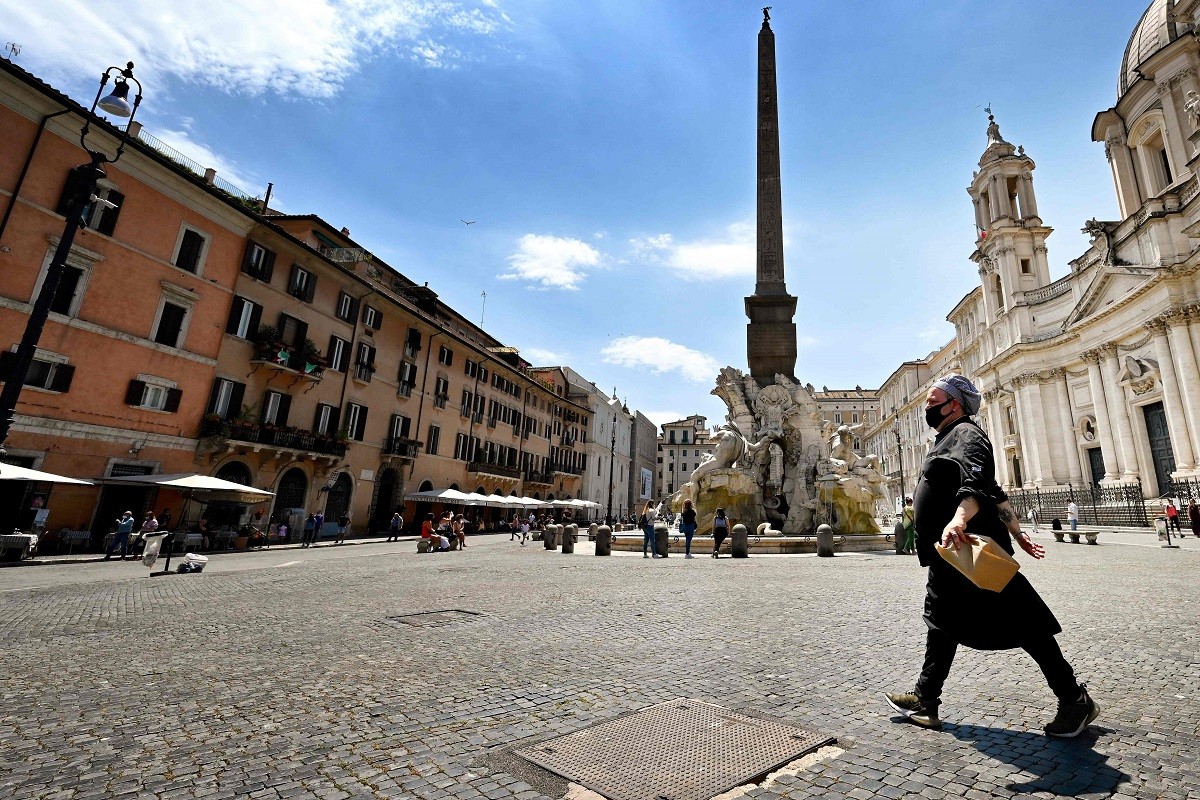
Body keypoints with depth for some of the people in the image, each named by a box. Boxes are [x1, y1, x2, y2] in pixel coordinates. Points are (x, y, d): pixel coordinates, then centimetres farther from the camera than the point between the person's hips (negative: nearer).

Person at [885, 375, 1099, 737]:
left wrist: (959, 519, -47)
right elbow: (995, 493, 25)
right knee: (942, 622, 12)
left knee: (1020, 623, 1)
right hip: (949, 556, 11)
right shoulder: (946, 440, 21)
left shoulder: (965, 433, -10)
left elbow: (976, 482, -30)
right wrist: (1017, 534, 27)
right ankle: (925, 701, 20)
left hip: (967, 549, -11)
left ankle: (1075, 700, 18)